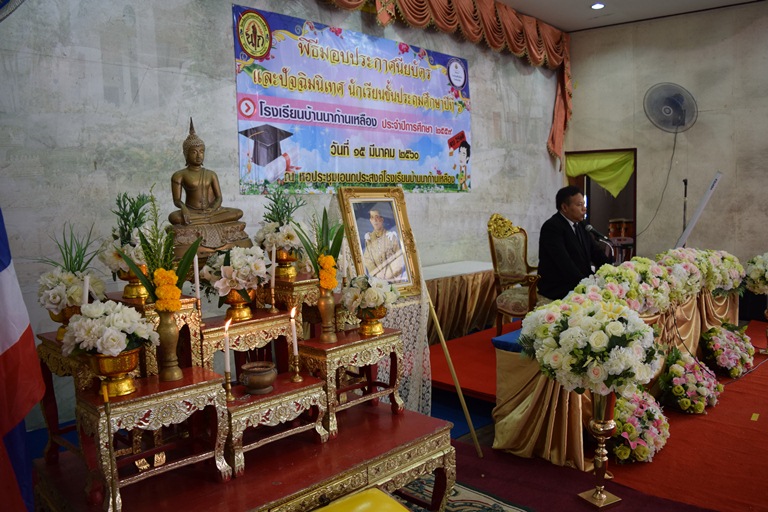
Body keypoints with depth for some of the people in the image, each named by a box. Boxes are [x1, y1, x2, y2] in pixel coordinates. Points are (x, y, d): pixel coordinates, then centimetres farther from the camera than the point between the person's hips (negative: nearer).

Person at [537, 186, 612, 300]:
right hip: (558, 288, -8)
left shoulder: (580, 225, 11)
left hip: (582, 282, 8)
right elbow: (564, 262, -23)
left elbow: (596, 253, 10)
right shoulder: (552, 227, -14)